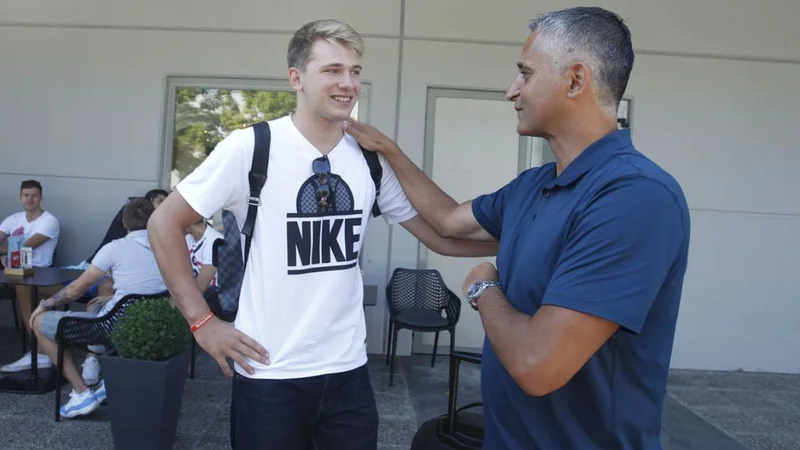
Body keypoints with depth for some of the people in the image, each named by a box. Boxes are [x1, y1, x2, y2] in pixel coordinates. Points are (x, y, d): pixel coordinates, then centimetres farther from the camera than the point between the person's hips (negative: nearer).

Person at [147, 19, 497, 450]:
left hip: (348, 370, 4)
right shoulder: (250, 147, -11)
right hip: (270, 373, -3)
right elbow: (164, 223, -4)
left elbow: (440, 234, 8)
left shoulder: (371, 158, 1)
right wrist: (202, 321, -7)